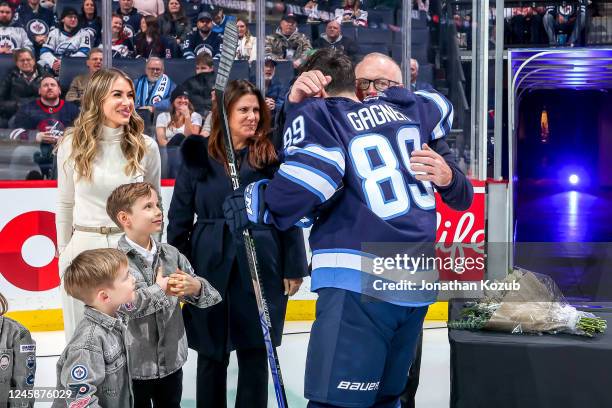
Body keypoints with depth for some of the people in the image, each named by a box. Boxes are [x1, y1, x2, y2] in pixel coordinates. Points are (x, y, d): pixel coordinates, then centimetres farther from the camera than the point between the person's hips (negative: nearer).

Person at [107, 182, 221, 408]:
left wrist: (195, 287, -22)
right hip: (133, 364, -5)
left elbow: (211, 295, 0)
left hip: (171, 361, 5)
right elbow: (123, 305, -31)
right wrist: (160, 290, -22)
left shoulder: (172, 255, 1)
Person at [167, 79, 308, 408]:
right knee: (211, 353, 11)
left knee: (255, 352, 5)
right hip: (210, 265, 1)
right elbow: (179, 215, 3)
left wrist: (294, 268, -3)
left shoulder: (271, 156, 0)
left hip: (261, 266, 0)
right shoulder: (198, 153, 0)